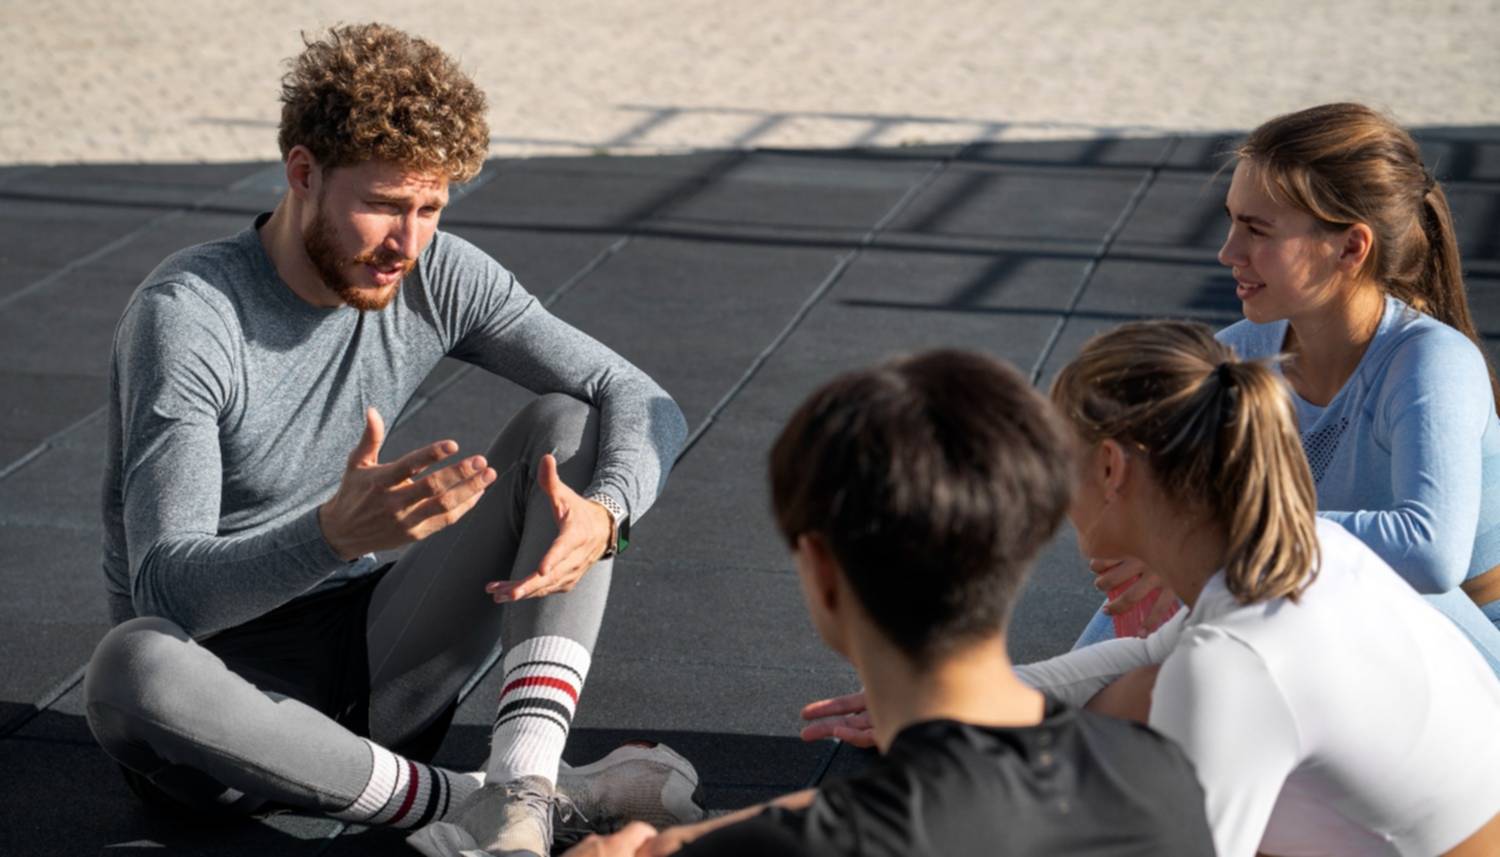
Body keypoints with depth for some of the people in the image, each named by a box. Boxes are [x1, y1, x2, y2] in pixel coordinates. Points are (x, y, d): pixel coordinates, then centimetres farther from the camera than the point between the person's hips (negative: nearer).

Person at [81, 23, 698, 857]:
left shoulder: (439, 276, -4)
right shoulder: (186, 314, -20)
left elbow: (643, 403, -5)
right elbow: (167, 586, -29)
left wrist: (603, 515, -28)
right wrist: (338, 533, -48)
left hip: (370, 658, 5)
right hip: (228, 677, -4)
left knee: (568, 423, -9)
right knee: (130, 669, -40)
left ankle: (522, 785, -27)